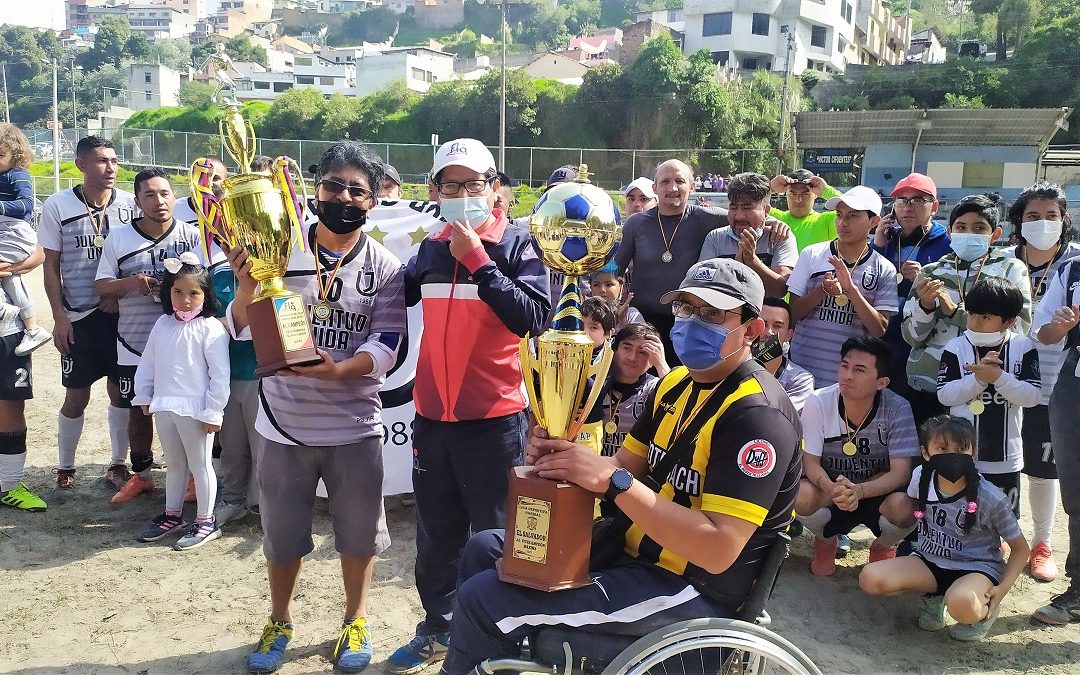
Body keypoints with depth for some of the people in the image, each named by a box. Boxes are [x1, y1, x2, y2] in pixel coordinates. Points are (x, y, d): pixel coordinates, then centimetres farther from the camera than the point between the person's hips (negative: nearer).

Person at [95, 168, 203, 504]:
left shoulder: (192, 235, -2)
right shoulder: (118, 239, 2)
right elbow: (101, 286, 4)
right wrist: (129, 283, -16)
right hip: (135, 344, 2)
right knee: (139, 410, 14)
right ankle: (141, 475, 30)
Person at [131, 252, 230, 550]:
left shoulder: (211, 328, -14)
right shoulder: (163, 325, 7)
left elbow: (220, 374, -15)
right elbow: (148, 363, 17)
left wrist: (213, 412, -16)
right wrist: (143, 396, 15)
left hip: (195, 410, -7)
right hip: (164, 406, 7)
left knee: (200, 464, 5)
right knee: (174, 464, 20)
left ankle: (205, 521, 16)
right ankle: (172, 514, 34)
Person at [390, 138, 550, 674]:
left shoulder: (518, 245, -7)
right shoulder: (430, 250, 7)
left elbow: (534, 318, -22)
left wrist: (477, 259, -21)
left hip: (494, 419, -5)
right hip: (431, 417, 5)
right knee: (435, 538, 18)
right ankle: (437, 629, 36)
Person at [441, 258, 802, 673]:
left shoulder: (758, 414, -22)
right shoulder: (677, 383, 8)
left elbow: (718, 550, -29)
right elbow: (626, 467, 10)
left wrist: (612, 481, -31)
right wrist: (561, 457, -12)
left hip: (690, 591, -9)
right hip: (632, 546, 9)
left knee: (482, 598, -13)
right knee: (486, 549, 11)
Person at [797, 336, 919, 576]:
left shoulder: (897, 409, -19)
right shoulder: (818, 403, -17)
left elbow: (901, 472, -20)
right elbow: (810, 462, -13)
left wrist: (859, 491, -40)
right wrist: (832, 489, -36)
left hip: (877, 493, 0)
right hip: (829, 492, 0)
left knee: (904, 507, -33)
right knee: (802, 495, -32)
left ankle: (882, 548, 7)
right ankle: (826, 543, 6)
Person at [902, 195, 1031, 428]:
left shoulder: (1011, 270, 5)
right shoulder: (930, 272, 10)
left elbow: (1018, 331, -8)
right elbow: (912, 336, 7)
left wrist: (956, 312, -14)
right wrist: (925, 306, -12)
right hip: (926, 387, 2)